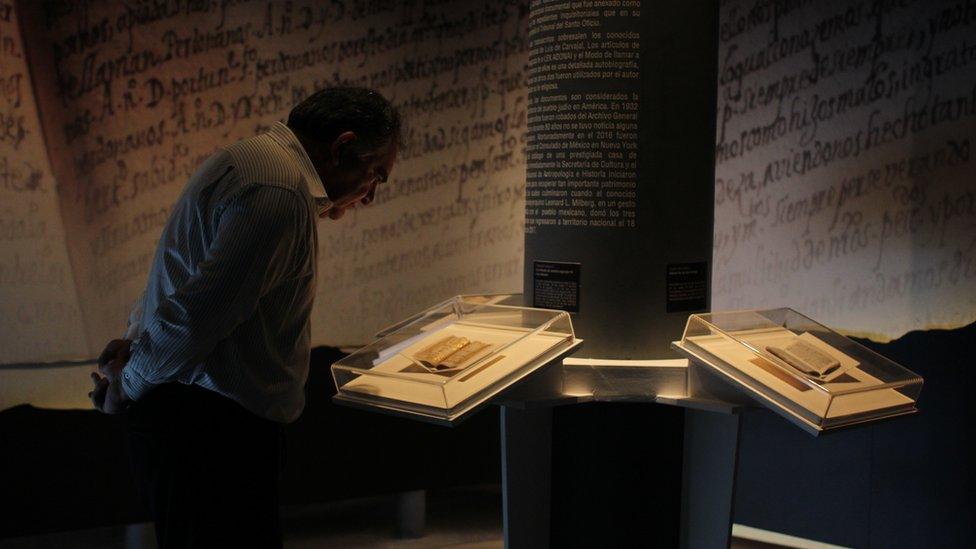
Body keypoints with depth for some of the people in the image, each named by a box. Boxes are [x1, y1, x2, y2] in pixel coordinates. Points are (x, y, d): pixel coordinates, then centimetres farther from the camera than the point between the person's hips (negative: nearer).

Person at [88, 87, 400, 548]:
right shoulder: (281, 194, -20)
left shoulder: (251, 160, 17)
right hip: (212, 432, -10)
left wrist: (136, 339, 10)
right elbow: (195, 315, -23)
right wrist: (129, 387, -8)